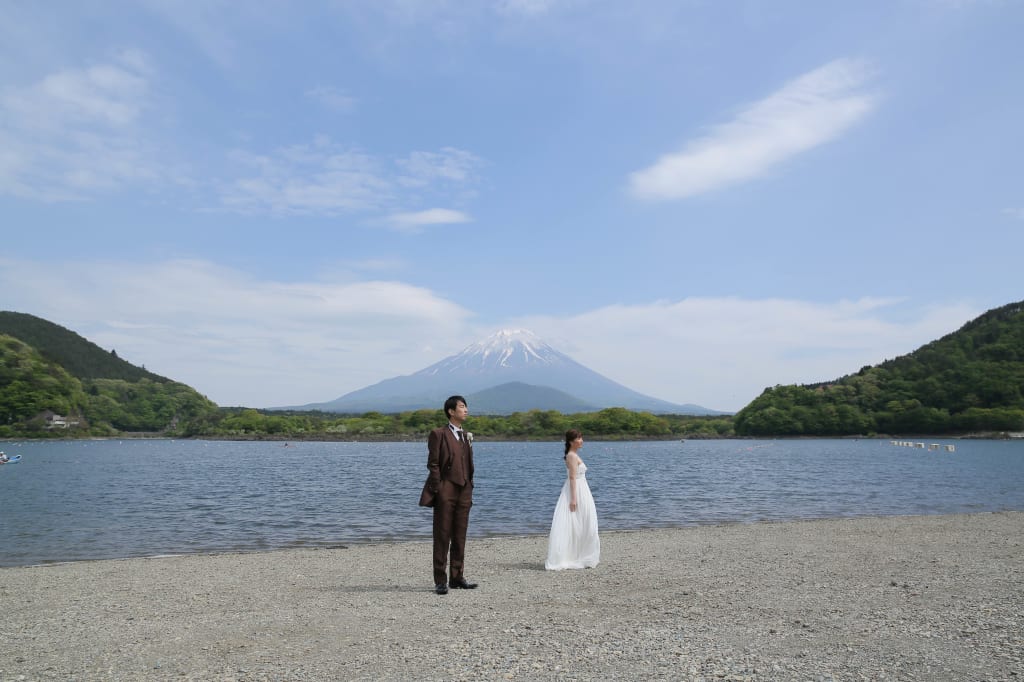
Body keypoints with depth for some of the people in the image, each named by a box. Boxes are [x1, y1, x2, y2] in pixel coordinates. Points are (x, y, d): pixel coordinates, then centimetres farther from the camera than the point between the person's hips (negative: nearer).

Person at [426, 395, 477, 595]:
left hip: (464, 491, 6)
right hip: (446, 491, -6)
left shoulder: (467, 436, 17)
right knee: (442, 537, -1)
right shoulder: (438, 434, -3)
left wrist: (470, 491, 12)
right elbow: (433, 464, -7)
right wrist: (438, 490, -12)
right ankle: (440, 581, 5)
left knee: (460, 537, 9)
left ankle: (456, 578, 18)